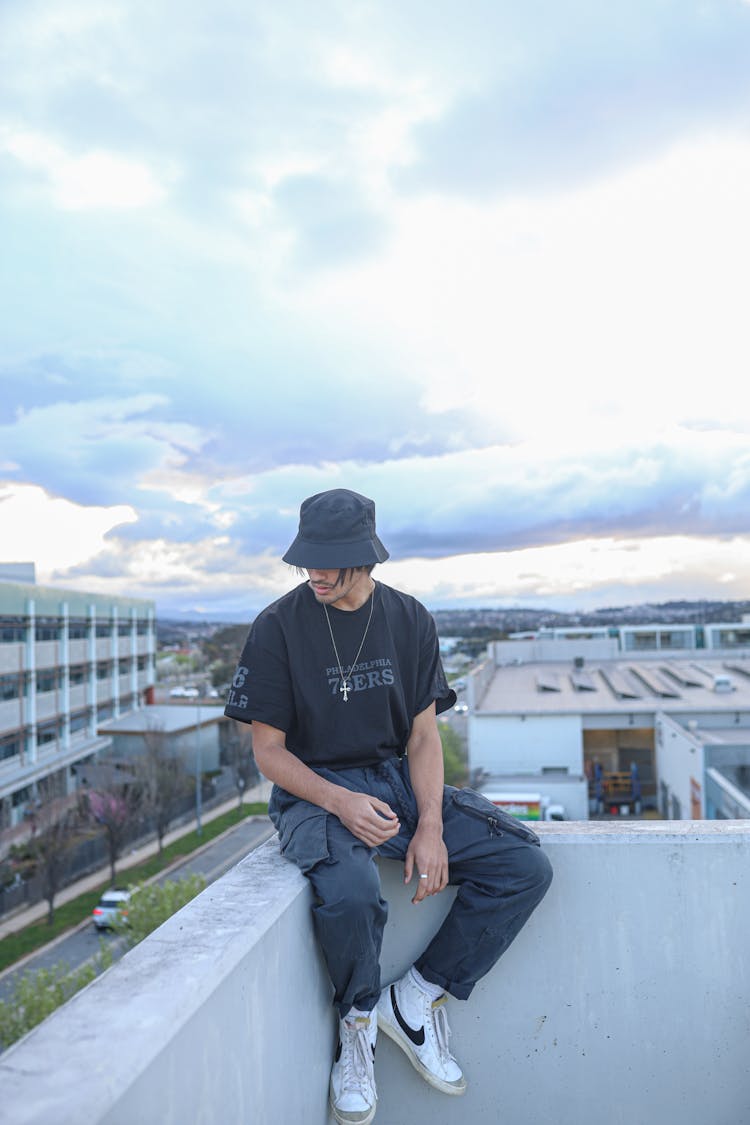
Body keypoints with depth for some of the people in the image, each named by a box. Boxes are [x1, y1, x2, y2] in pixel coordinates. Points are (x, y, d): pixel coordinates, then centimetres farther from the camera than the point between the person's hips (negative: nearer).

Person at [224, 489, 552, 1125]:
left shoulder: (410, 620, 1)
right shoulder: (278, 627, -9)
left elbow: (423, 736, 2)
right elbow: (269, 750, -6)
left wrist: (430, 826, -12)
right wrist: (340, 802, -22)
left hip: (397, 780, 4)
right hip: (313, 789, -4)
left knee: (526, 866, -10)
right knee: (350, 892, -35)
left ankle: (416, 999, 4)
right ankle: (359, 1024, -1)